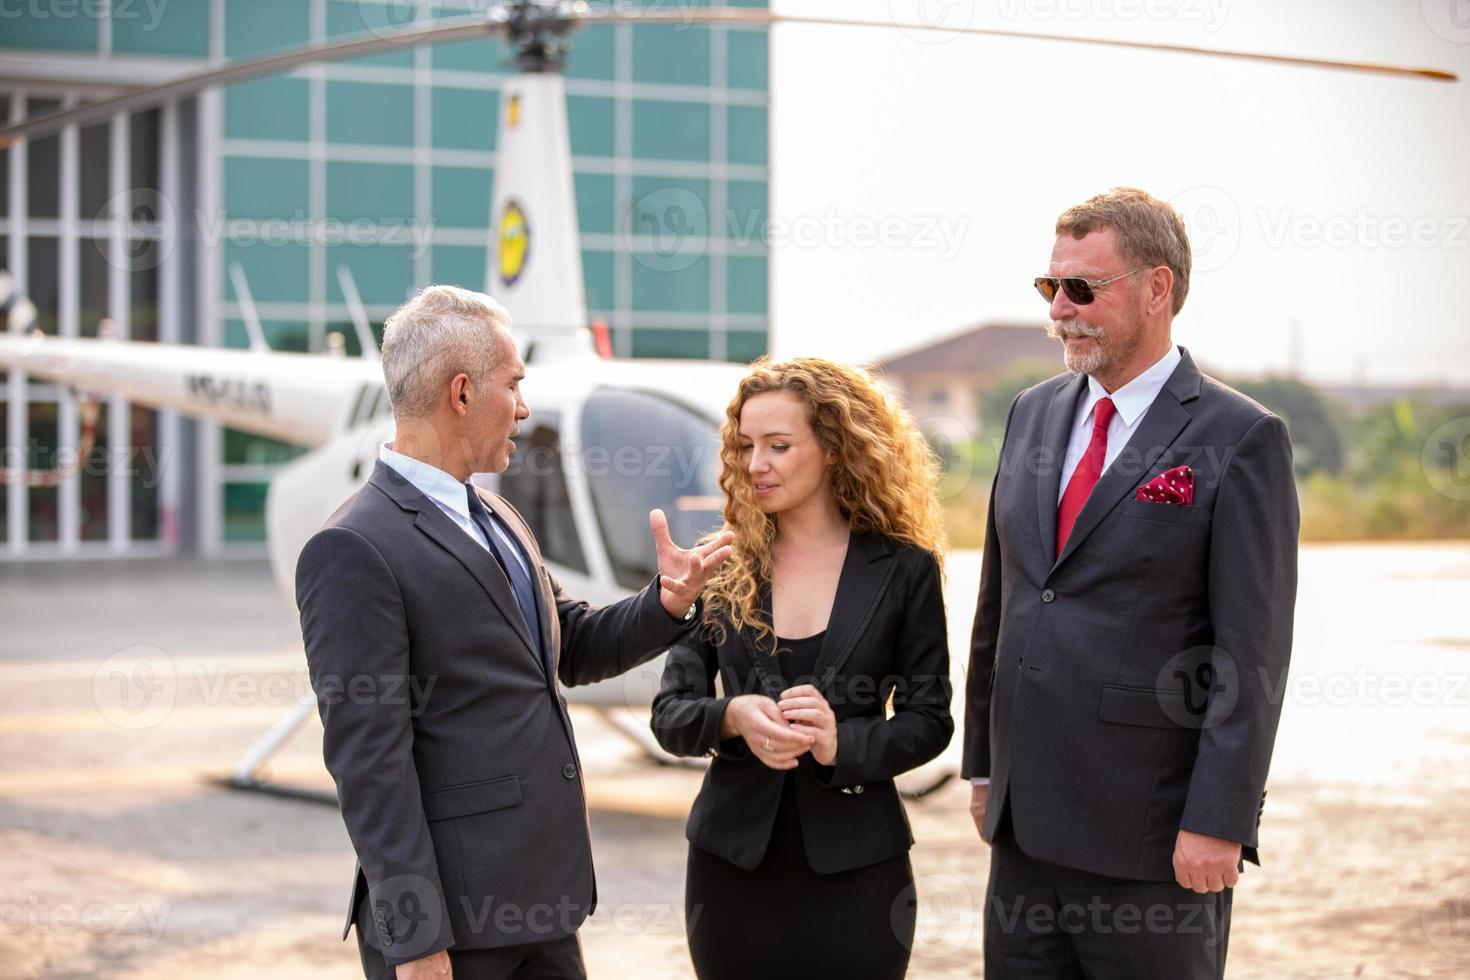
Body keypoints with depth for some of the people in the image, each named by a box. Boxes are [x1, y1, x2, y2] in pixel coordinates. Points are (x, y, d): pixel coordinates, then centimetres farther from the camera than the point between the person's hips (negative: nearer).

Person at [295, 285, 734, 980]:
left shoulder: (494, 518, 12)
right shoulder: (354, 551, -15)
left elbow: (572, 649, 23)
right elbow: (369, 761, -18)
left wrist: (667, 603, 3)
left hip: (541, 892, 9)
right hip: (452, 914, -9)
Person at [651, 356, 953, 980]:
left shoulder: (903, 570, -1)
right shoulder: (723, 571, 5)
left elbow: (928, 719, -1)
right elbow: (670, 712, 3)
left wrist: (843, 742, -19)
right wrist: (732, 716, -18)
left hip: (854, 865, -2)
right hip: (733, 863, 2)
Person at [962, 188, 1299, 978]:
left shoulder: (1240, 440, -9)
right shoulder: (1032, 414, 11)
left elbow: (1252, 654, -13)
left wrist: (1217, 824, -16)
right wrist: (984, 764, 15)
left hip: (1150, 839, -6)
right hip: (1026, 825, 6)